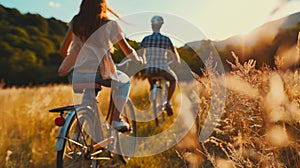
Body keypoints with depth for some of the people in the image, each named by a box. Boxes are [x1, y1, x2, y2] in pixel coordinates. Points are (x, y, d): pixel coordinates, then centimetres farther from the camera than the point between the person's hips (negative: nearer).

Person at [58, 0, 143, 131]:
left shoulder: (76, 22, 10)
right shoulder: (109, 25, 3)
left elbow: (63, 49, 10)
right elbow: (127, 51, 5)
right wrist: (138, 60, 26)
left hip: (76, 75, 3)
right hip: (98, 74, -3)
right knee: (124, 82, 28)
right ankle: (116, 120, 17)